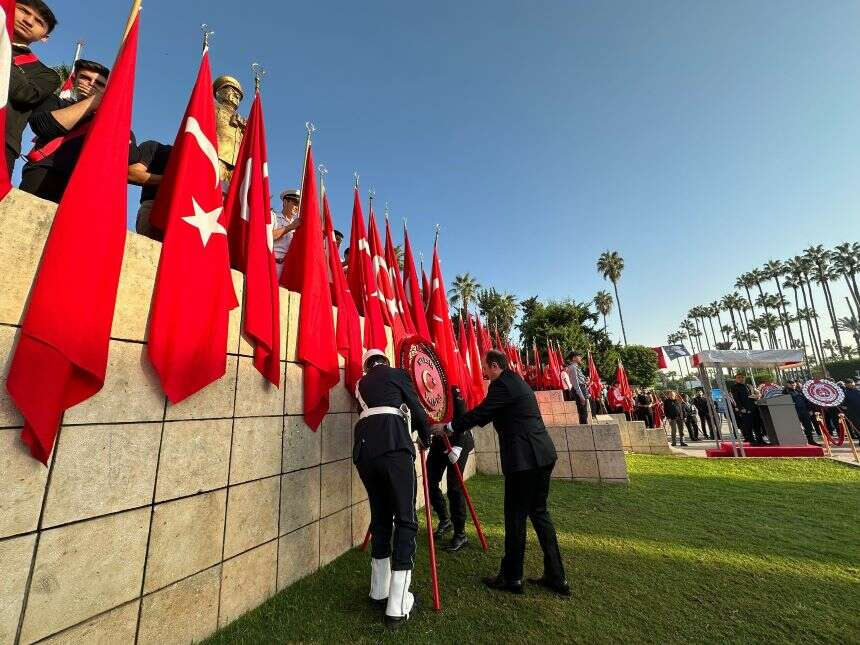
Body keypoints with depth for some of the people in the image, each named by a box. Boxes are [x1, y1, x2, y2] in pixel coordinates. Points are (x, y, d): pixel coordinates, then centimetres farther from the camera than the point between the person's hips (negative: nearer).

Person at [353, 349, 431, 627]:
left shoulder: (361, 383, 26)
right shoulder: (397, 373, 13)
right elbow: (417, 410, 11)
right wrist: (425, 438, 28)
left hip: (364, 448, 6)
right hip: (393, 446, -5)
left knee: (380, 518, 19)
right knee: (406, 519, 3)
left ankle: (379, 592, 30)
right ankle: (398, 606, 3)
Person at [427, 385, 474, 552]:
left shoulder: (452, 390, -18)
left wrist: (457, 446, -23)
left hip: (458, 442, -6)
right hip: (438, 441, 6)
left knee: (454, 487, -5)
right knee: (430, 482, 4)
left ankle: (460, 535, 11)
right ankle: (445, 520, 28)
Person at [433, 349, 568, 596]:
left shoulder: (503, 383, -12)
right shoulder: (516, 381, 17)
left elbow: (481, 413, -14)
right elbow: (488, 415, 23)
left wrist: (447, 427, -3)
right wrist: (457, 426, 25)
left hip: (524, 458, -10)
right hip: (541, 455, 10)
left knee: (515, 517, 4)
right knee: (538, 512, 18)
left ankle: (512, 578, 19)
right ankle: (556, 577, 26)